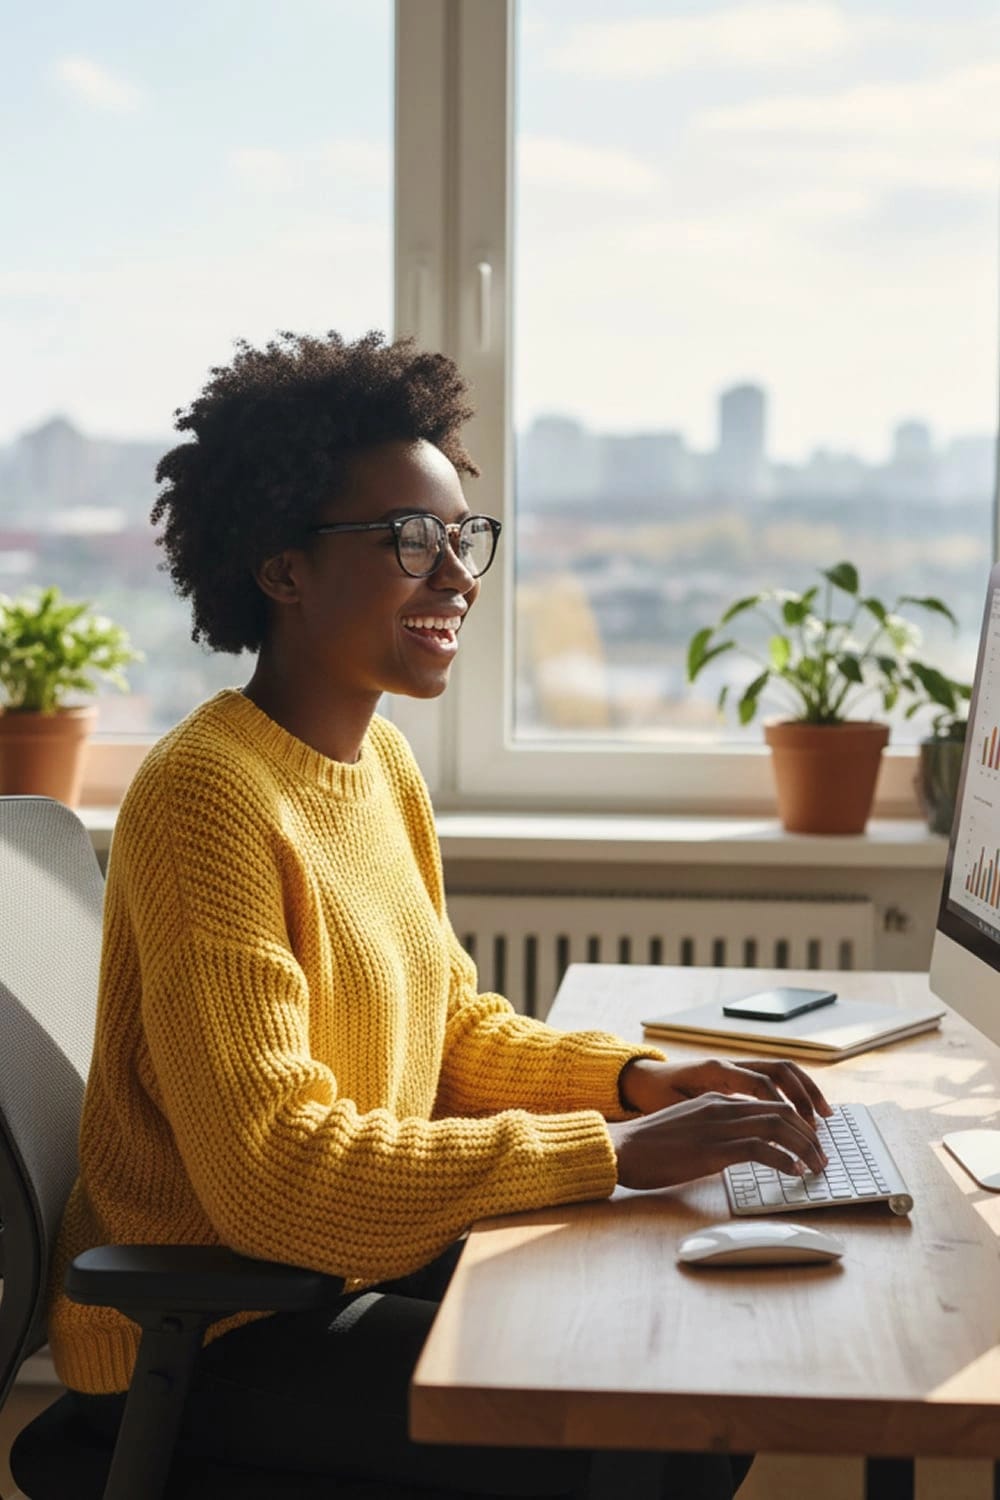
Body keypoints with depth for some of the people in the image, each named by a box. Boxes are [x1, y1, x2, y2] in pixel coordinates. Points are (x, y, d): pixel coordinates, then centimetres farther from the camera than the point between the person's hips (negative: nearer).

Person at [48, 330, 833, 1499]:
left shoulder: (380, 761, 6)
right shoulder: (208, 797, -23)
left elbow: (452, 1023, 14)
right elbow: (277, 1170, -29)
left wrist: (637, 1077, -4)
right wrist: (612, 1153, -27)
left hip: (357, 1262, 9)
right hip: (204, 1339, -8)